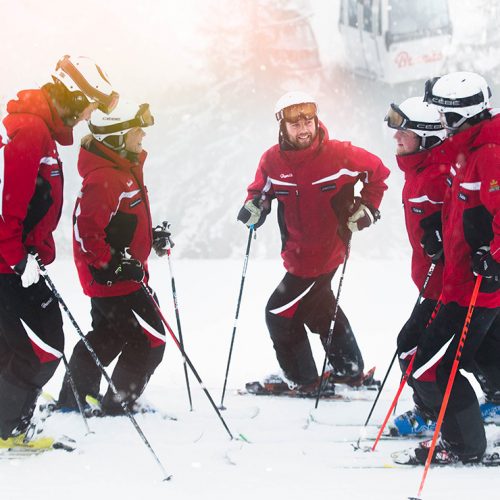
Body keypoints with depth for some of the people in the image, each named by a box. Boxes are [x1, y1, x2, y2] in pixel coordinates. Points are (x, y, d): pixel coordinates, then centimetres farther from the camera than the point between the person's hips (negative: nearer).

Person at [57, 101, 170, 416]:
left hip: (119, 272, 10)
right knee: (150, 340, -3)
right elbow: (86, 230, -28)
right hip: (114, 281, -10)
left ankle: (74, 399, 30)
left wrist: (151, 236, 13)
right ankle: (119, 406, 6)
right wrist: (114, 265, -26)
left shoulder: (126, 167, 8)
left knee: (108, 336, 21)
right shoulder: (104, 179, -25)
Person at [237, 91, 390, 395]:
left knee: (280, 313, -4)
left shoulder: (338, 155, -18)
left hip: (324, 252, -6)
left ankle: (301, 379, 14)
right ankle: (349, 371, 42)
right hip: (297, 253, 6)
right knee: (320, 309, 23)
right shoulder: (273, 161, -7)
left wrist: (367, 209, -6)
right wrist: (254, 206, -10)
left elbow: (377, 172, -3)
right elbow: (261, 190, 10)